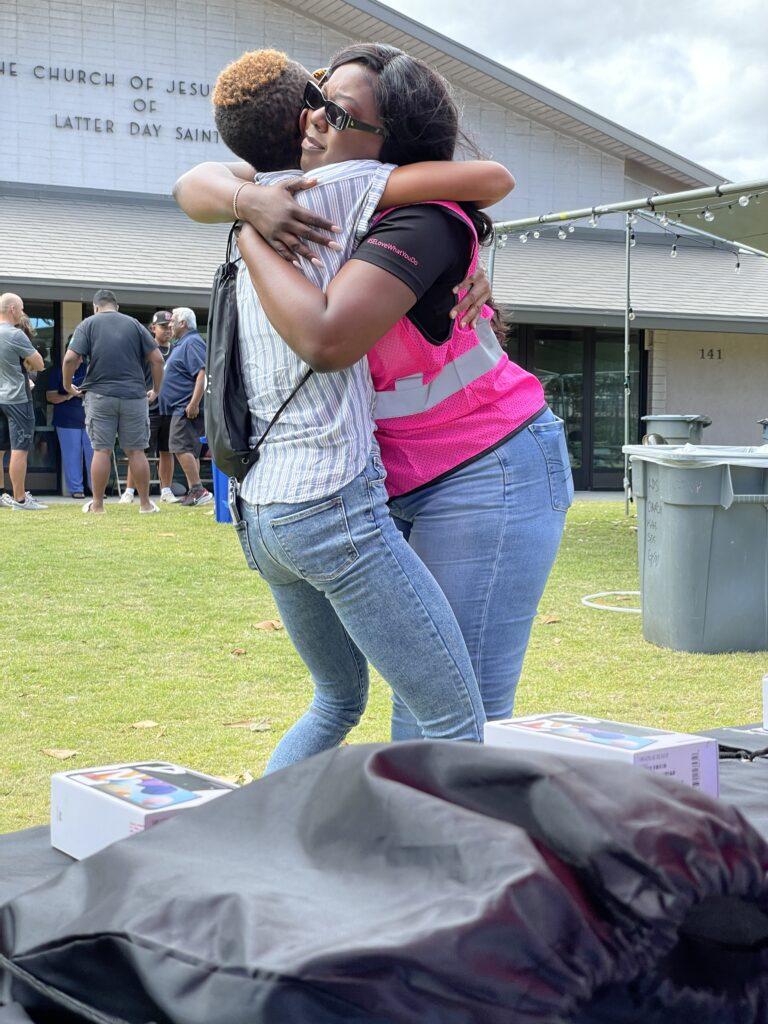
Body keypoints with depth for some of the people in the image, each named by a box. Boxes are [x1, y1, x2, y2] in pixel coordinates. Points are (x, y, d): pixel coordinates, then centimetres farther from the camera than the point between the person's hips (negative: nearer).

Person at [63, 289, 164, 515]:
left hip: (100, 395, -1)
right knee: (136, 451, 5)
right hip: (134, 395, 1)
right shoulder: (134, 324, 8)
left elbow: (70, 359, -8)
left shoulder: (88, 324, 3)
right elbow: (157, 359, 3)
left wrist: (68, 386, 7)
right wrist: (156, 390, 14)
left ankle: (97, 504, 7)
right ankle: (145, 503, 10)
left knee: (102, 450, 2)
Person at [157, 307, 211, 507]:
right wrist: (157, 391, 26)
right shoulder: (183, 343, 22)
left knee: (181, 447, -16)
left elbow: (203, 372, -23)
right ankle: (195, 491, 12)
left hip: (187, 407, -11)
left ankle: (197, 489, -17)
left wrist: (194, 404, -28)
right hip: (181, 407, 11)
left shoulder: (192, 343, -12)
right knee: (190, 450, 10)